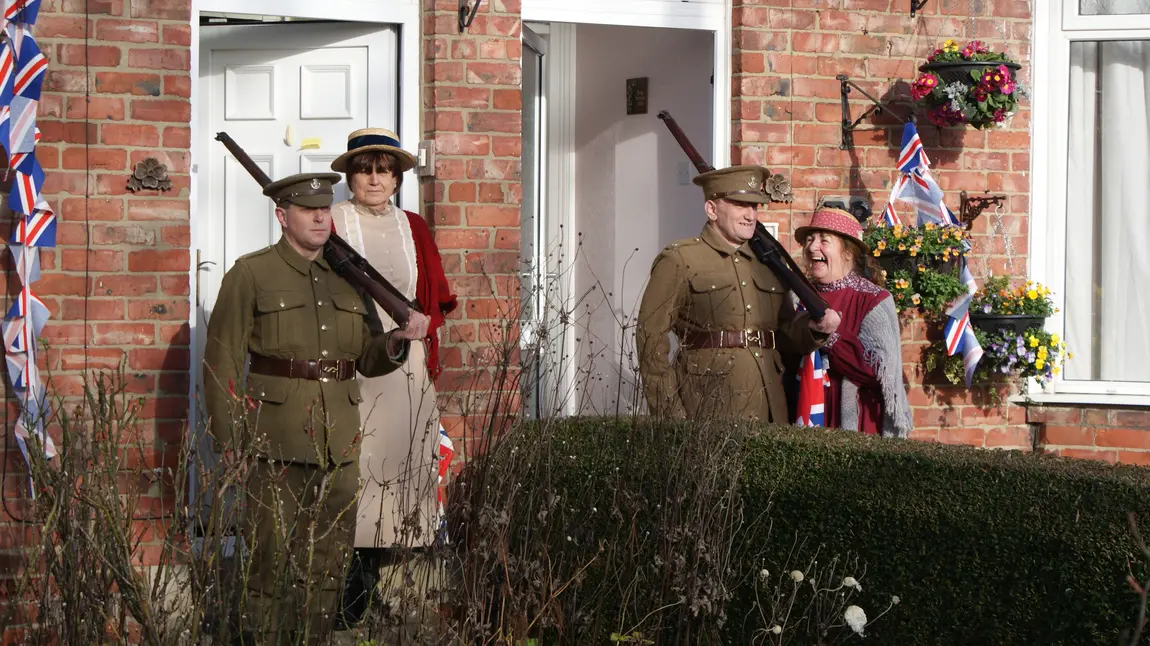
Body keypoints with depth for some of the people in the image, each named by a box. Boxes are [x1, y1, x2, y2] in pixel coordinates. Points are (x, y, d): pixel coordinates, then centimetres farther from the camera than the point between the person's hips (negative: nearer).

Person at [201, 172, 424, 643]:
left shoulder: (346, 279, 14)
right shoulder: (250, 275, -1)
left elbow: (364, 358, 20)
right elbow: (222, 361, -4)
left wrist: (396, 342, -2)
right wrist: (228, 441, -10)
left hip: (338, 445, 5)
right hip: (276, 443, -5)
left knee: (327, 567, 8)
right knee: (270, 562, -2)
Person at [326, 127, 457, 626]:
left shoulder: (413, 229, 16)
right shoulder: (331, 223, 3)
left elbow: (439, 298, 18)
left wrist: (424, 321, -2)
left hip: (405, 365, 4)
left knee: (399, 459, 0)